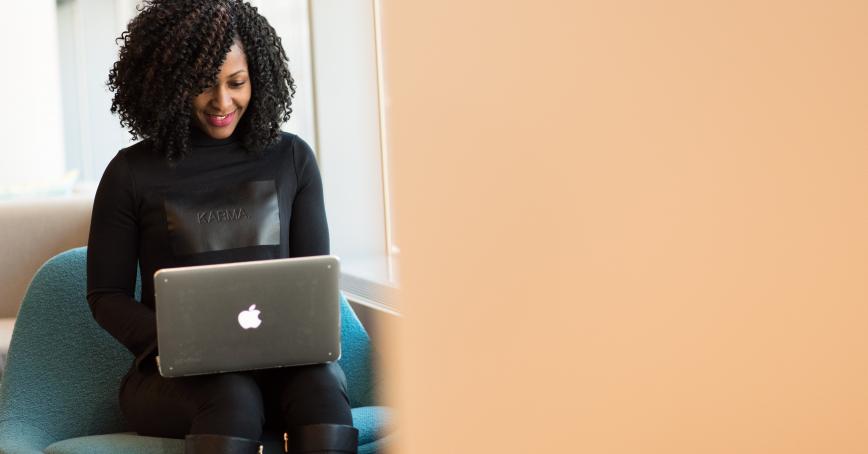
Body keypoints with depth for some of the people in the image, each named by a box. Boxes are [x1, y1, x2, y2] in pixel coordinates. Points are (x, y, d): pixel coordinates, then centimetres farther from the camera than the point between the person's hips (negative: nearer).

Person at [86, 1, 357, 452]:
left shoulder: (291, 159, 10)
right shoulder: (132, 173, 4)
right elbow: (106, 295, 6)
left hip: (280, 362, 2)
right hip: (176, 374, -2)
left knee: (321, 382, -33)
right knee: (232, 398, -37)